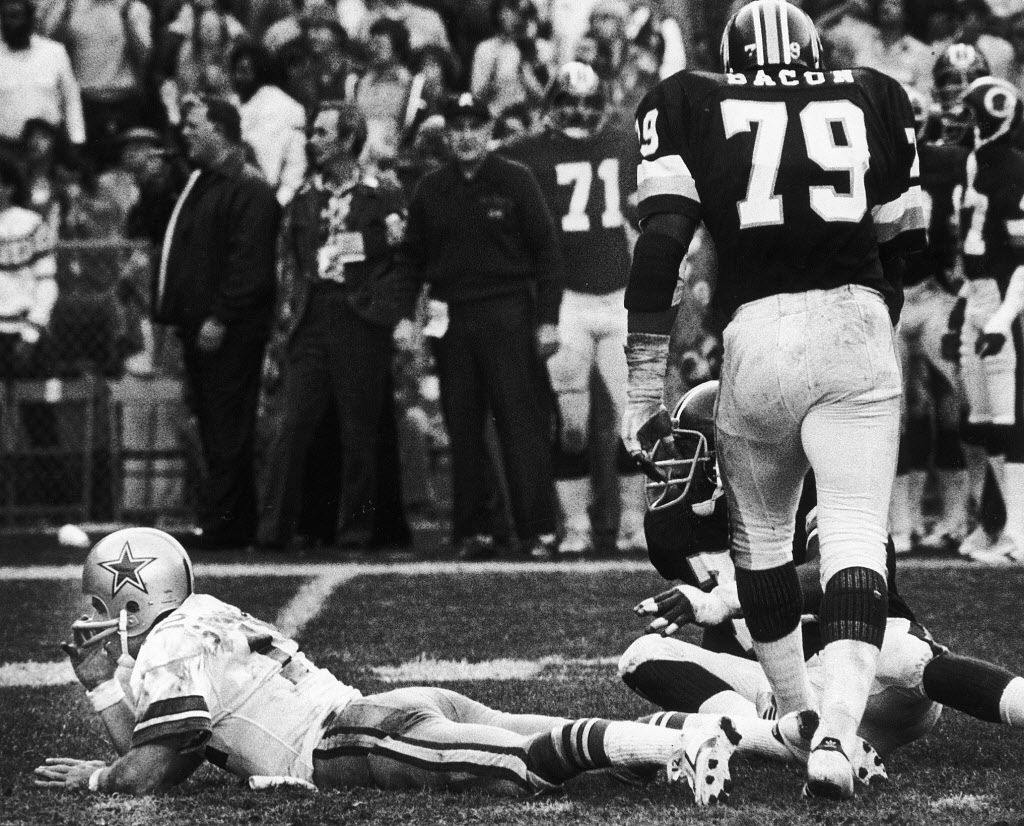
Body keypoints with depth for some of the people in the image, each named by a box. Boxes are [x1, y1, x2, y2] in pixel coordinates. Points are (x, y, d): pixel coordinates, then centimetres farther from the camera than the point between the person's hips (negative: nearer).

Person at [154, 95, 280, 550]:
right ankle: (239, 523, 15)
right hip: (198, 325, 10)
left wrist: (219, 319, -22)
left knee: (227, 431, -7)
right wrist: (171, 309, 17)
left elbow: (249, 262, -19)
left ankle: (219, 524, -8)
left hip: (228, 331, -10)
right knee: (213, 427, 11)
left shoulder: (248, 189, -12)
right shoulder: (200, 182, 19)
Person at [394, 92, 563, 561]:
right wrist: (406, 314, 4)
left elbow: (546, 252, 1)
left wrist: (547, 319, -5)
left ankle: (538, 530, -7)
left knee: (522, 424, -7)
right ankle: (474, 531, 7)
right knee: (463, 430, 3)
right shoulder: (430, 190, 12)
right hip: (451, 320, 3)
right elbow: (412, 258, 16)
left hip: (508, 315, -3)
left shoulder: (515, 182, 2)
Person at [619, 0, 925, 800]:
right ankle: (837, 730, -24)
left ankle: (799, 716, 26)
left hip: (757, 332, 0)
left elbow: (659, 247, 1)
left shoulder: (688, 105, 10)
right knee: (855, 538, -5)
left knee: (761, 537, 20)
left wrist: (645, 385, 2)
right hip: (856, 323, 0)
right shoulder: (875, 97, 17)